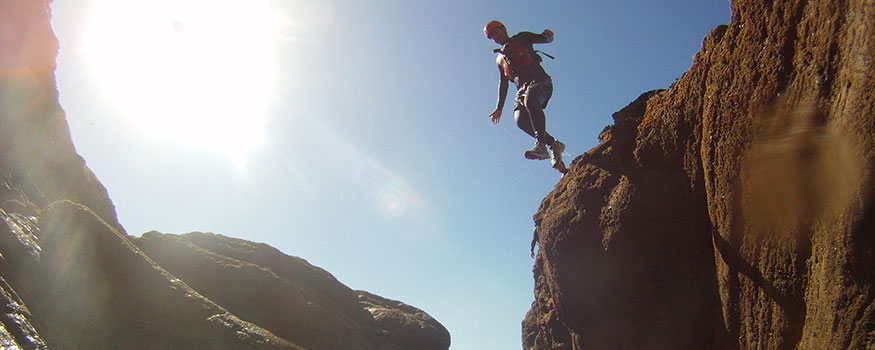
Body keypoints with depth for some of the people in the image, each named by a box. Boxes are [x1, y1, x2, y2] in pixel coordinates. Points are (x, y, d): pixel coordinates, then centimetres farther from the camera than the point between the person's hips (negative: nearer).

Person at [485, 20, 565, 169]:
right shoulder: (500, 58, 27)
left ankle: (541, 146, -47)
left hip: (539, 82, -5)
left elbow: (545, 39, 10)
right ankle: (554, 144, -11)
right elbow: (503, 83, 28)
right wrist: (499, 108, 22)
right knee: (520, 119, -22)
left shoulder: (521, 39, 15)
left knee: (530, 101, -37)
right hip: (522, 89, 5)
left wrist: (548, 35, -13)